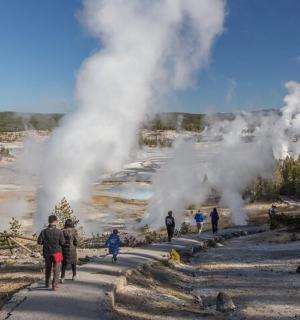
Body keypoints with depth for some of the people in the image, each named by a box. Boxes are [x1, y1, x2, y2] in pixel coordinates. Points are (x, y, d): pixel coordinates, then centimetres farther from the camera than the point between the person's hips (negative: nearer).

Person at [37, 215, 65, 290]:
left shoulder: (44, 231, -9)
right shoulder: (59, 232, -14)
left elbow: (39, 242, -8)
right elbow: (62, 242, -12)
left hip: (47, 253, 3)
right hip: (57, 253, -3)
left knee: (48, 269, 19)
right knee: (56, 270, 5)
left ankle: (47, 284, 31)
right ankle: (54, 285, -4)